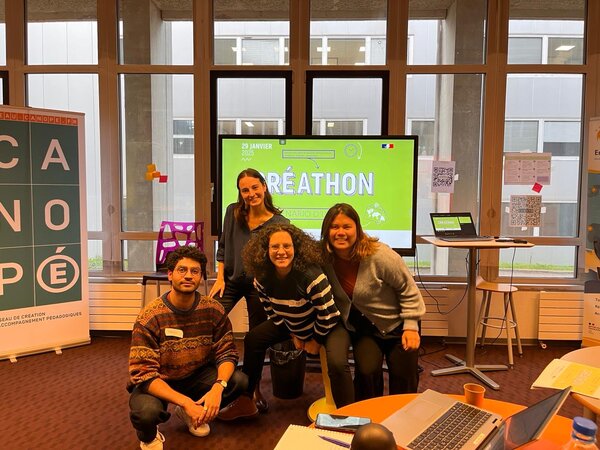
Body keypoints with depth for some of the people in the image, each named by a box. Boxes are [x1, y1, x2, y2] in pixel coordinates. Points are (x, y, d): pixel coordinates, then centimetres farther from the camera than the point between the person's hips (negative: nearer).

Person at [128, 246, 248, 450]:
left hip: (196, 376, 4)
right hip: (155, 382, -4)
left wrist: (218, 387, -31)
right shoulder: (149, 318, -23)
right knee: (147, 412, -36)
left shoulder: (213, 310, -13)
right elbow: (144, 373, -26)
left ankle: (191, 414, 11)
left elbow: (227, 353, -10)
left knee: (239, 381, -18)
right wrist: (185, 401, -36)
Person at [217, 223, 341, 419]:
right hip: (291, 324, 5)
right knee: (253, 339, -5)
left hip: (324, 324, -5)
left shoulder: (311, 276, -36)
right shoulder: (263, 278, -19)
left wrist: (316, 340, -12)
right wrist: (294, 334, -2)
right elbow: (272, 311, -2)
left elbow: (328, 314, -26)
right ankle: (245, 399, 9)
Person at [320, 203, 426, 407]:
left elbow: (408, 289, -16)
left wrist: (411, 326, -16)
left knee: (404, 376, 4)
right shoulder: (325, 258, -13)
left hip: (396, 324, -2)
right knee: (367, 371, -11)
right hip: (360, 326, 2)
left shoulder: (379, 255, -26)